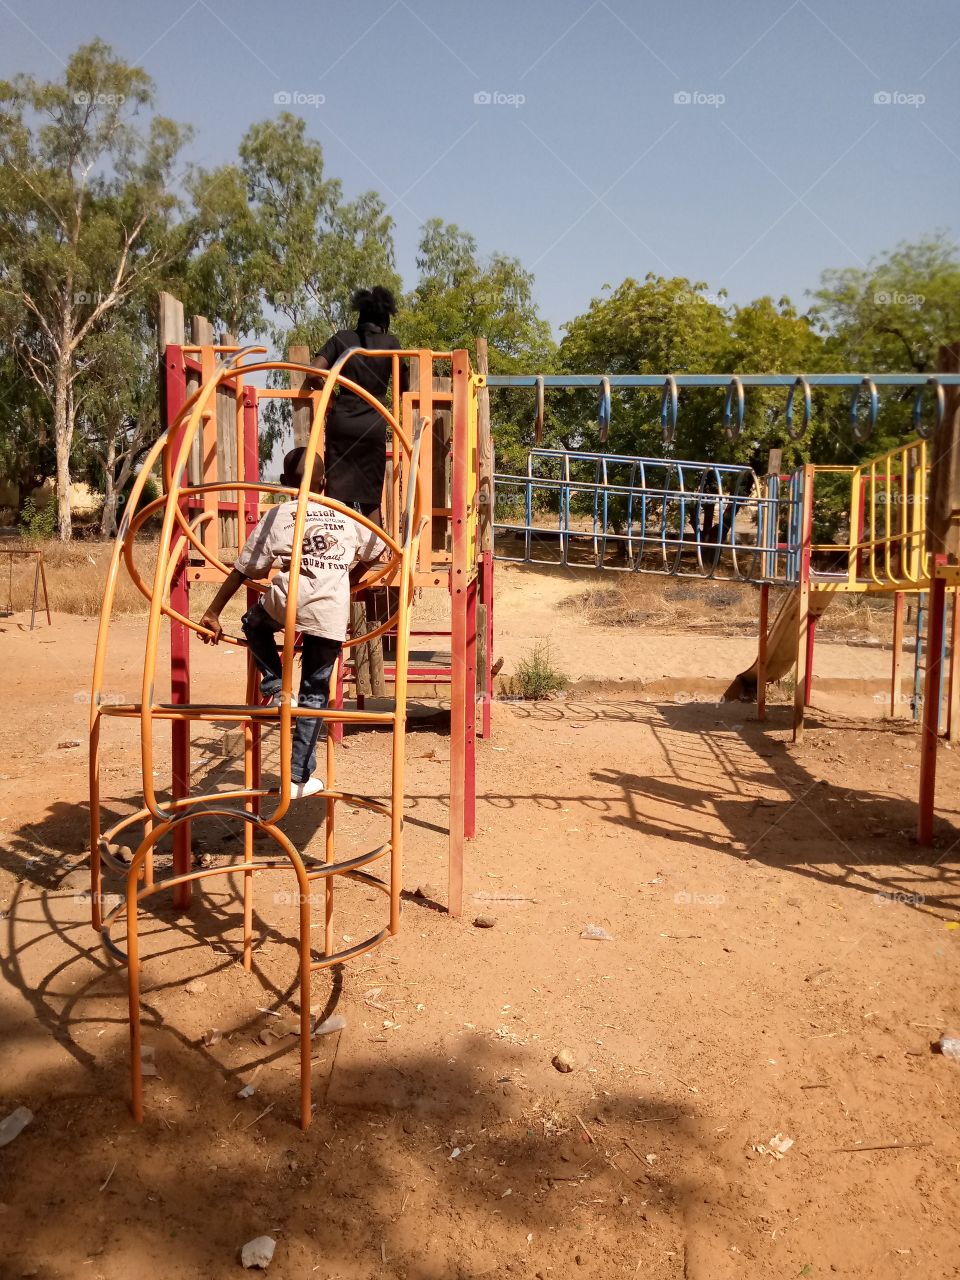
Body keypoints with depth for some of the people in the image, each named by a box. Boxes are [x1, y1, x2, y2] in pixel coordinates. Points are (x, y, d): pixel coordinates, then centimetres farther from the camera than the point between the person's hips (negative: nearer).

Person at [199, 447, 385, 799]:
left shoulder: (276, 516, 11)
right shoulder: (345, 515, 19)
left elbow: (243, 570, 10)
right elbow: (375, 550, 30)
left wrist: (213, 612, 15)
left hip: (287, 605, -2)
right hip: (332, 615, 2)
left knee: (254, 623, 33)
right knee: (315, 693, 13)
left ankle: (277, 690, 16)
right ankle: (300, 778, 16)